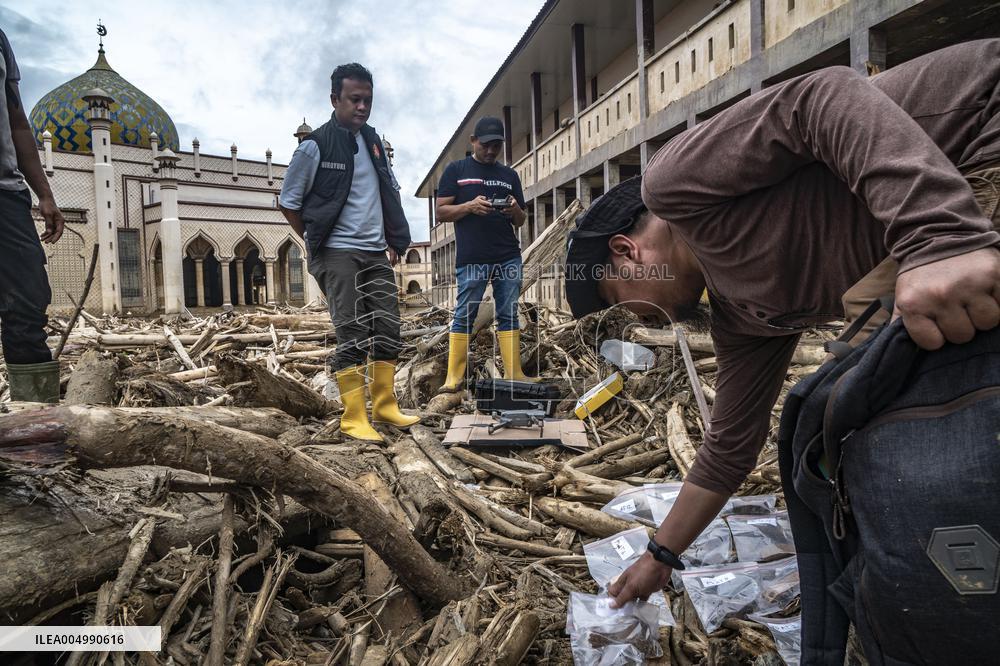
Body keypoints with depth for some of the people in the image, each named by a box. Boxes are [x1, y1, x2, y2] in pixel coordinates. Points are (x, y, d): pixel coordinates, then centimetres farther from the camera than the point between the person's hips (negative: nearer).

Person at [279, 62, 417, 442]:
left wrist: (395, 240, 16)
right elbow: (288, 201, 2)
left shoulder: (373, 141, 13)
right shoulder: (315, 146, -5)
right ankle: (353, 418, -1)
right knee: (352, 335, -8)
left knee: (388, 329, 6)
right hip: (338, 255, -6)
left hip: (378, 254, 6)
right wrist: (316, 241, 1)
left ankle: (385, 406, 17)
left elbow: (391, 193, 24)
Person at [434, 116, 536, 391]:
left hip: (509, 257, 4)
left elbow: (520, 222, 19)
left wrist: (515, 211, -5)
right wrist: (470, 206, -15)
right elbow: (441, 212, 3)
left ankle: (514, 374, 7)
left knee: (509, 315, 3)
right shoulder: (456, 170, 9)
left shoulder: (509, 175, 19)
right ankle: (454, 376, 2)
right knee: (464, 316, -2)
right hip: (471, 260, -3)